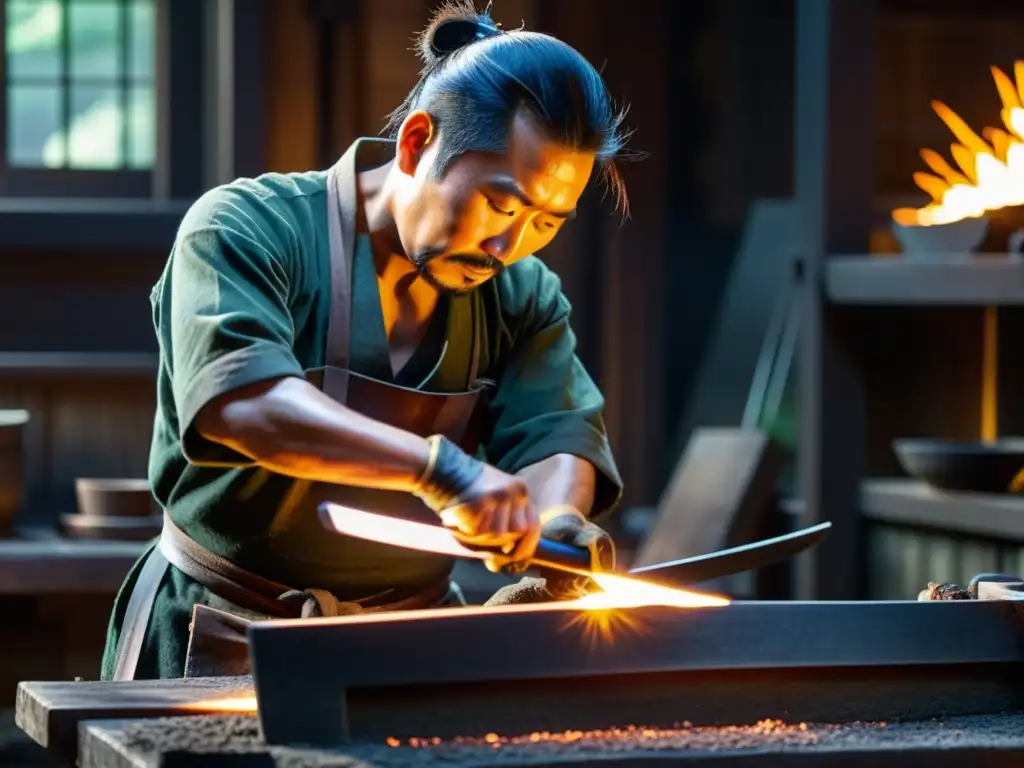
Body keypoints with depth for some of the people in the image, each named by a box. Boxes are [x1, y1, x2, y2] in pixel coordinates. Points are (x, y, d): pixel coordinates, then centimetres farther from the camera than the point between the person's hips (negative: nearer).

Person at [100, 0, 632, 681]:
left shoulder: (525, 295, 6)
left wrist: (557, 518, -28)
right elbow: (238, 398, -29)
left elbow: (557, 433, -4)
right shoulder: (248, 230, -12)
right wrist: (437, 466, -41)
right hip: (219, 644, -4)